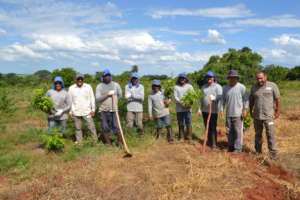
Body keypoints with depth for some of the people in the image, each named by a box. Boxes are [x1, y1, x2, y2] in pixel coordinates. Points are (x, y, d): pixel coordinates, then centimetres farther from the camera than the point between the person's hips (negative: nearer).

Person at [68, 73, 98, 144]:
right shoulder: (71, 88, 2)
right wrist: (70, 112, 4)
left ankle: (96, 141, 8)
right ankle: (79, 142, 20)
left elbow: (92, 98, 3)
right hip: (76, 112, 1)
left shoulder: (88, 87, 0)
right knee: (78, 128, 10)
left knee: (91, 127, -1)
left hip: (87, 111, -1)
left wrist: (93, 109, -1)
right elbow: (70, 101, 6)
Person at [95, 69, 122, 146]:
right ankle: (108, 143, 19)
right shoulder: (99, 86, 2)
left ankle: (121, 142, 11)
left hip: (114, 110, 0)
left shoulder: (116, 85, 5)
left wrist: (114, 101, 8)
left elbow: (120, 95, 18)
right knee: (105, 128, 6)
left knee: (116, 126, -2)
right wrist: (107, 94, -18)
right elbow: (97, 99, -9)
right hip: (103, 110, 1)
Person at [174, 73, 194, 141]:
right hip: (179, 108, 1)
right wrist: (180, 102, -19)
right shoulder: (176, 87, 8)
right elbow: (175, 96, -2)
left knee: (188, 122, -3)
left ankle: (189, 136, 6)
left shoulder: (189, 86, 7)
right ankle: (181, 136, 16)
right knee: (180, 123, 6)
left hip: (188, 108, -1)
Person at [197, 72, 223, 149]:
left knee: (213, 127, -4)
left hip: (213, 111, -5)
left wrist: (214, 98, -36)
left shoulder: (218, 87, -3)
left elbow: (220, 96, -17)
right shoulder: (203, 87, 13)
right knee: (207, 127, 10)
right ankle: (209, 141, 23)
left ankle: (214, 143, 6)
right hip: (205, 110, 5)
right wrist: (200, 108, 9)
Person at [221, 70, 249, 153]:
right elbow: (223, 100, 12)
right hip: (228, 114, 4)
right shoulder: (225, 88, 8)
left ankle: (238, 148, 7)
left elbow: (246, 99, -3)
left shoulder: (241, 87, -5)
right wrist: (221, 110, 6)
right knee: (229, 131, 10)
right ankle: (231, 147, 23)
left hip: (238, 114, -4)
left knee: (238, 131, -2)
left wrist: (245, 110, -9)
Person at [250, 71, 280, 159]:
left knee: (270, 134, -5)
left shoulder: (272, 85, -4)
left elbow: (277, 99, -1)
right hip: (257, 116, 3)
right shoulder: (254, 87, 5)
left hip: (269, 115, -3)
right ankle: (258, 151, 25)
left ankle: (273, 153, 4)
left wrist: (278, 111, -2)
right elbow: (251, 101, 13)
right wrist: (251, 111, 13)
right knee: (258, 134, 12)